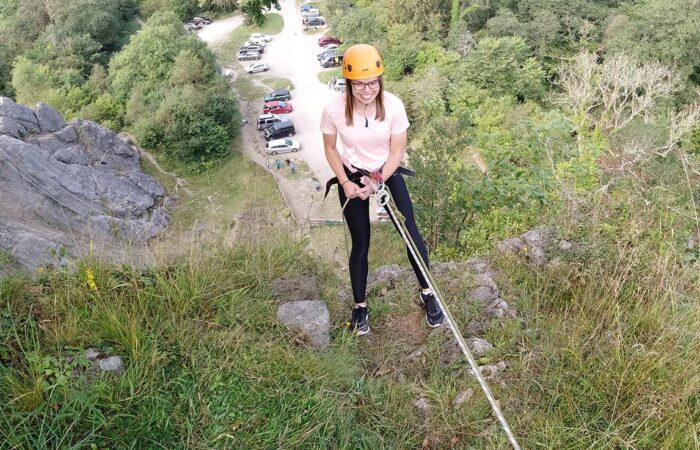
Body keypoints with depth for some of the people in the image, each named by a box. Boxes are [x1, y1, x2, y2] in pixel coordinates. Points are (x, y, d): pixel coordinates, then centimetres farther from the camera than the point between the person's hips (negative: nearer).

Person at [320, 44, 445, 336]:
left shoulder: (393, 106, -20)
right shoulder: (334, 110, -22)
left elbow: (397, 152, -12)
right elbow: (330, 149, -5)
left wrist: (378, 182, -23)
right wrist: (345, 183, -14)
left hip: (388, 174, 1)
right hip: (352, 178, -1)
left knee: (411, 232, -5)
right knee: (360, 243, 4)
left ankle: (427, 294, 15)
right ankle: (360, 306, 22)